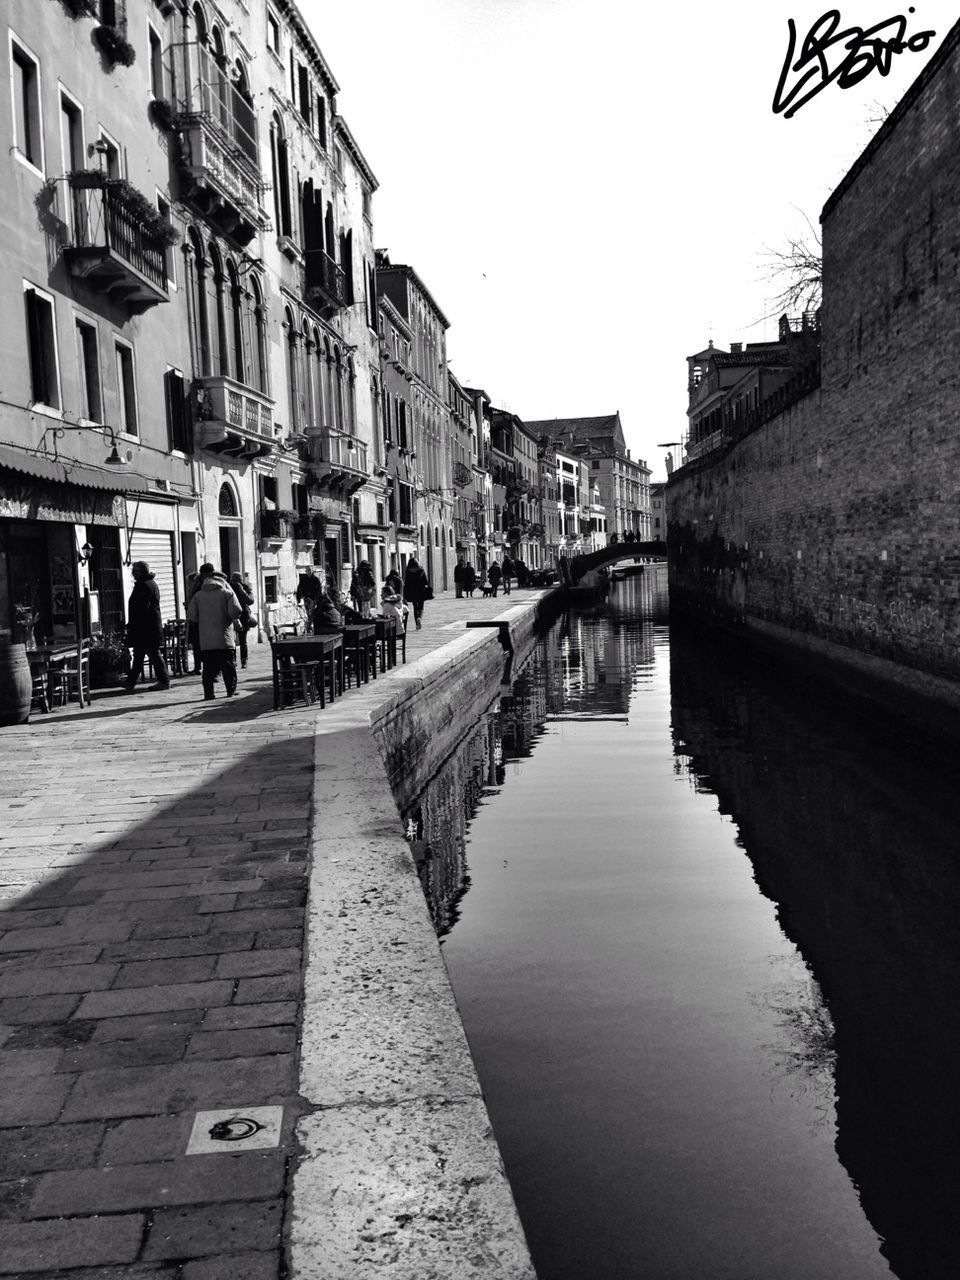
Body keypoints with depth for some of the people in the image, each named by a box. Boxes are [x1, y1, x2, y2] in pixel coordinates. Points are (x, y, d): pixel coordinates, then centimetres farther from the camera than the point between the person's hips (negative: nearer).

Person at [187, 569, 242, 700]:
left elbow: (191, 615, 1)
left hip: (206, 641, 2)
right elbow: (236, 610, -15)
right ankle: (231, 691, 9)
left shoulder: (198, 595, 4)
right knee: (229, 667, 7)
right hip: (225, 639, -2)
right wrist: (232, 619, 6)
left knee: (208, 668, 6)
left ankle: (208, 693, 2)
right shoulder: (227, 593, -3)